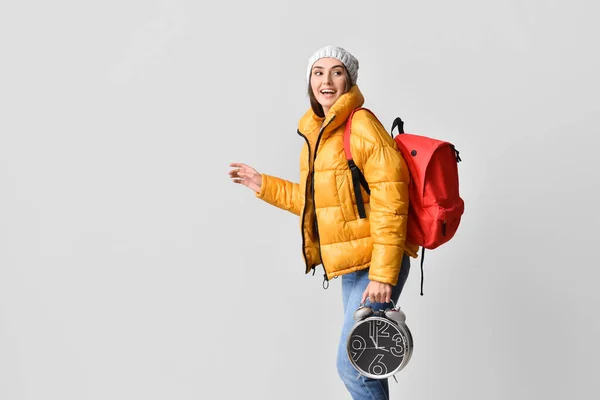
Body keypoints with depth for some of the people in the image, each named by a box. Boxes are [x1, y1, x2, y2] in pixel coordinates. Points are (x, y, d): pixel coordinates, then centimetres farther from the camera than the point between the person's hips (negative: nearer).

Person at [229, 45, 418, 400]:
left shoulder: (361, 124, -14)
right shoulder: (316, 133, 13)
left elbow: (389, 201, -19)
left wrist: (382, 274, -22)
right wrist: (264, 185, 19)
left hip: (376, 265, -9)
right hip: (351, 266, 9)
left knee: (352, 364, -7)